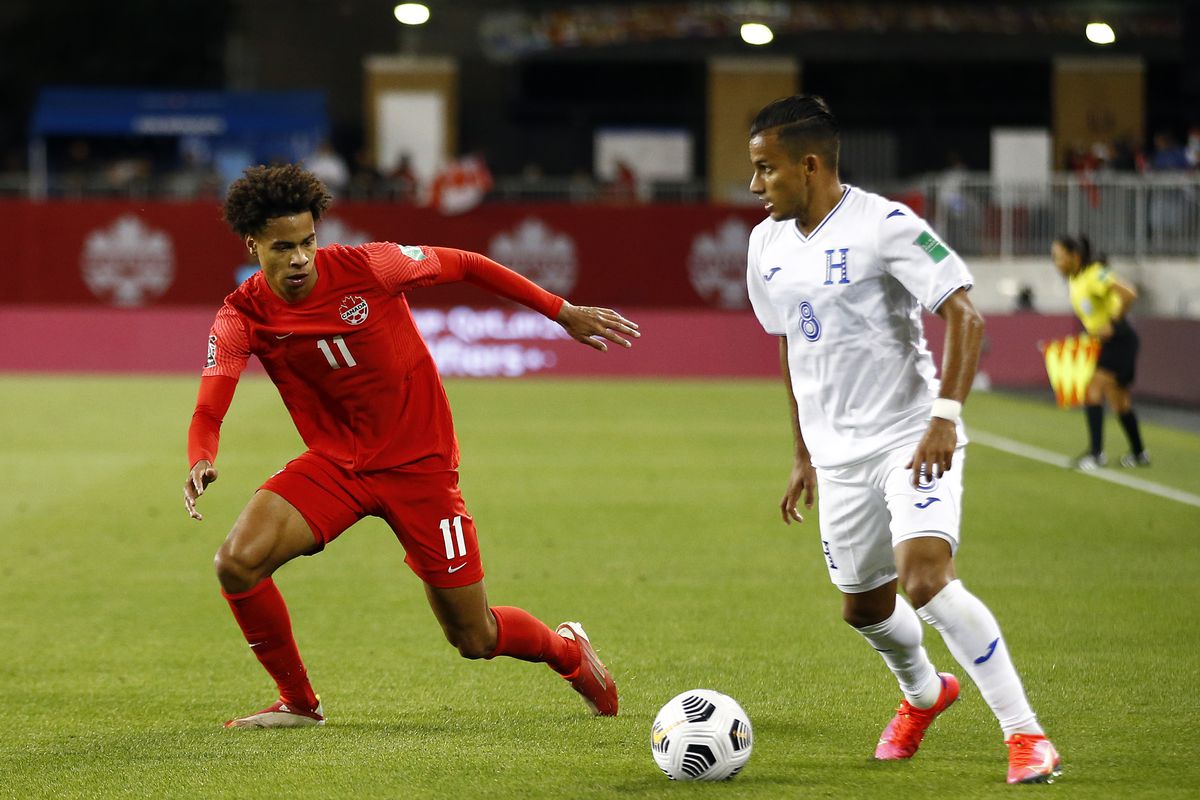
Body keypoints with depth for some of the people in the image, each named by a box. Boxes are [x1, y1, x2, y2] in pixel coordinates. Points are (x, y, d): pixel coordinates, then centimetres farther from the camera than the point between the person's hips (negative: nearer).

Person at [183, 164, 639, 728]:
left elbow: (465, 265, -4)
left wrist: (563, 313, -2)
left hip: (419, 465, -2)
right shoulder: (243, 316, -12)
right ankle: (298, 703, 1)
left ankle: (568, 649, 38)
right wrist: (201, 462, -40)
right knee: (238, 562, -22)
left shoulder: (366, 267, -18)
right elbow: (208, 412, -16)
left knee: (475, 639, 2)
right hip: (335, 464, 2)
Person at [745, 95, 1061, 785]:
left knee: (927, 579, -25)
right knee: (864, 608, 15)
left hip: (909, 438, -7)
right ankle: (924, 694, 48)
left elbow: (966, 317, -18)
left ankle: (1025, 733, -17)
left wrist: (946, 416, -28)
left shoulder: (885, 226, -14)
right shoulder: (769, 244, 8)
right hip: (837, 452, 7)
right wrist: (804, 455, 22)